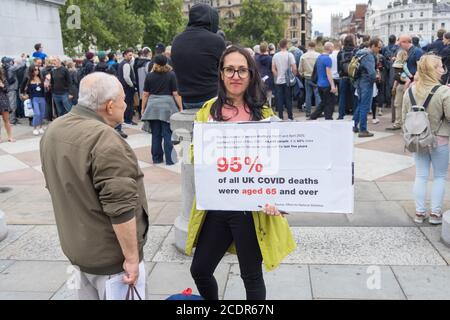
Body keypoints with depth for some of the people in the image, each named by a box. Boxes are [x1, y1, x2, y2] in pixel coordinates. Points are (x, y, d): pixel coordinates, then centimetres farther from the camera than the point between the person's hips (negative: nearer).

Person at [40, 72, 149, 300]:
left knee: (86, 294, 24)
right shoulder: (104, 139, -26)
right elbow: (121, 208, -28)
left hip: (74, 246, 8)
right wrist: (132, 257, -19)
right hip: (109, 255, -8)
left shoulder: (53, 130, 3)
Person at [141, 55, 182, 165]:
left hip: (153, 107, 2)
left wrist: (143, 108, 13)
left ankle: (156, 158, 16)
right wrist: (181, 108, 1)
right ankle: (169, 159, 5)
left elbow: (145, 94, 5)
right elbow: (175, 94, -5)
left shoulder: (149, 76, 4)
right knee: (167, 134, 3)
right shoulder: (171, 75, -2)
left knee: (155, 134, 9)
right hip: (167, 106, -2)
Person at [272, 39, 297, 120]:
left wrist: (278, 76, 13)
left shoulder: (275, 55, 2)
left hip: (278, 81, 2)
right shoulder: (289, 55, -8)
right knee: (288, 99, 5)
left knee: (279, 100, 6)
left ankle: (280, 117, 9)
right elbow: (294, 68, -12)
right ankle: (290, 116, 9)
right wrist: (294, 76, 4)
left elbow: (273, 69, 3)